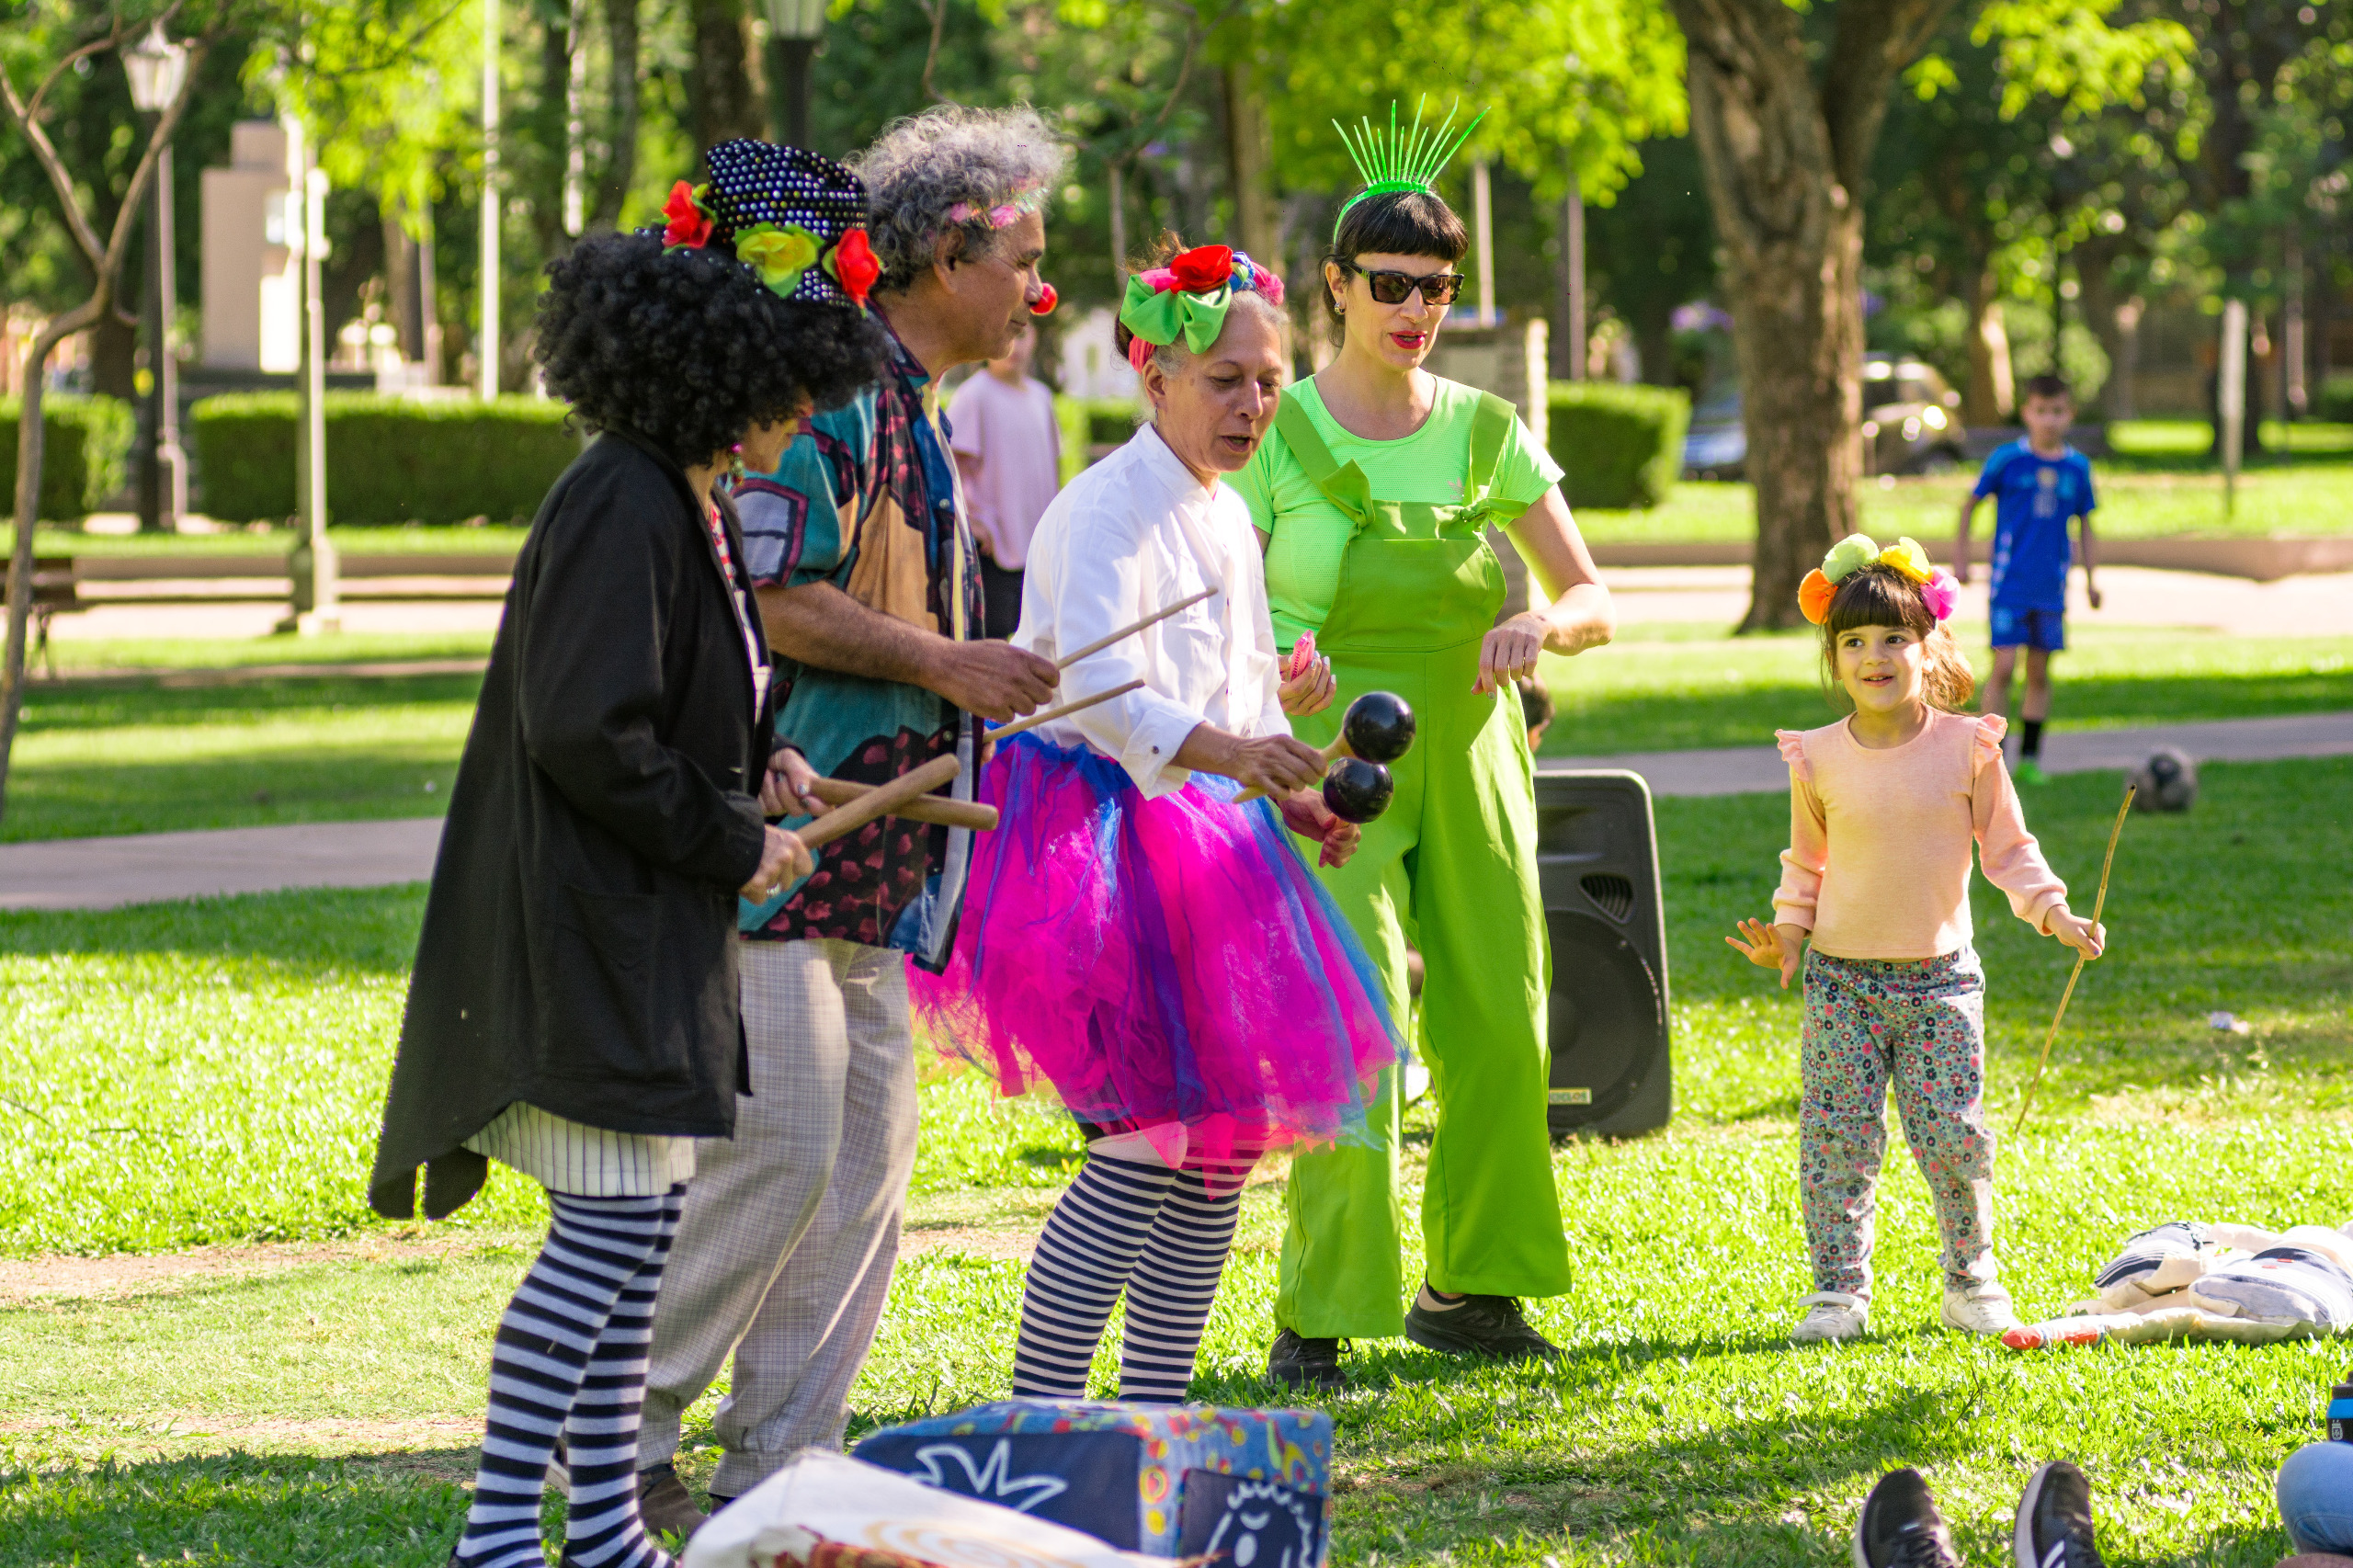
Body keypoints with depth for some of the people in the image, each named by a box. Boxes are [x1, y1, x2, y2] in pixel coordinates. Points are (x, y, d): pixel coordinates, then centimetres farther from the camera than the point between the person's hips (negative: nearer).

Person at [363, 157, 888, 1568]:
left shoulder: (698, 505, 14)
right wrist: (735, 840, -14)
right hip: (591, 930, -10)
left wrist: (750, 769, 10)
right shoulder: (621, 509, -19)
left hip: (655, 927, 10)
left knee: (640, 1229, 12)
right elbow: (586, 736, -24)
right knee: (611, 1229, -11)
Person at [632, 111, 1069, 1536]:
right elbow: (769, 602, -20)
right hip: (779, 831, -10)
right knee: (778, 1148, -11)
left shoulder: (914, 412, 20)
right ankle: (619, 1432, -1)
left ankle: (781, 1468, 13)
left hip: (867, 860, 10)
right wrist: (943, 663, -14)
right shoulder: (826, 391, -12)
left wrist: (983, 682, 17)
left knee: (868, 1154, 8)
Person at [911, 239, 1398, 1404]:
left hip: (1199, 838, 9)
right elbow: (1102, 689, -27)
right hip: (1101, 835, -9)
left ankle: (1156, 1411, 17)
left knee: (1224, 1135, 9)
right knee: (1147, 1138, -15)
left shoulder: (1226, 517, 15)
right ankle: (1037, 1419, -9)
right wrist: (1229, 751, -41)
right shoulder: (1106, 509, -13)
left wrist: (1295, 796, 7)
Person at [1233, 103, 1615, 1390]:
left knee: (1498, 1031, 2)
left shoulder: (1488, 435, 6)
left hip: (1467, 760, 4)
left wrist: (1541, 625, -15)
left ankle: (1468, 1287, 20)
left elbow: (1596, 599, 6)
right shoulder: (1275, 437, -4)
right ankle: (1312, 1320, -9)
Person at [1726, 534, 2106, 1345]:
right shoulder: (1819, 759, 0)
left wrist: (2055, 913, -8)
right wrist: (1786, 931, 1)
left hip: (1941, 976, -1)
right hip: (1842, 978, 1)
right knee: (1837, 1141, -2)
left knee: (1954, 1139, -1)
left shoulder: (1967, 746, -3)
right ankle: (1839, 1291, 9)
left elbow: (2008, 847, 4)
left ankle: (1972, 1283, 17)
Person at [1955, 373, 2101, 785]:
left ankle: (2030, 759, 15)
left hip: (2051, 586, 3)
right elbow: (1971, 502, 6)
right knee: (2004, 666, -10)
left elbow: (2084, 523, 13)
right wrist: (1961, 553, 6)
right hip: (2010, 581, -3)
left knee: (2040, 673, 6)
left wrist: (2090, 579, 11)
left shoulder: (2077, 467, 3)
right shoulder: (2007, 460, -6)